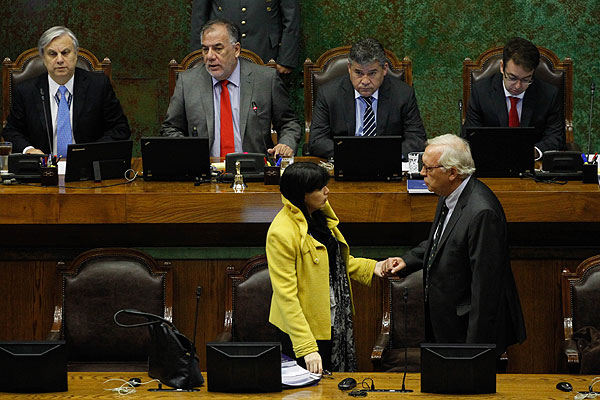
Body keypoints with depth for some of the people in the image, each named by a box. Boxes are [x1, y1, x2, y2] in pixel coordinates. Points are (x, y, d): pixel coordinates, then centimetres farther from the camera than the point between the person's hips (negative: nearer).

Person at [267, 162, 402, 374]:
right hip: (306, 330, -8)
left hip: (335, 323, 8)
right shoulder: (282, 232, -22)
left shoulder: (319, 216, 5)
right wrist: (307, 348, -27)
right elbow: (286, 295, -23)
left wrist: (373, 267, 3)